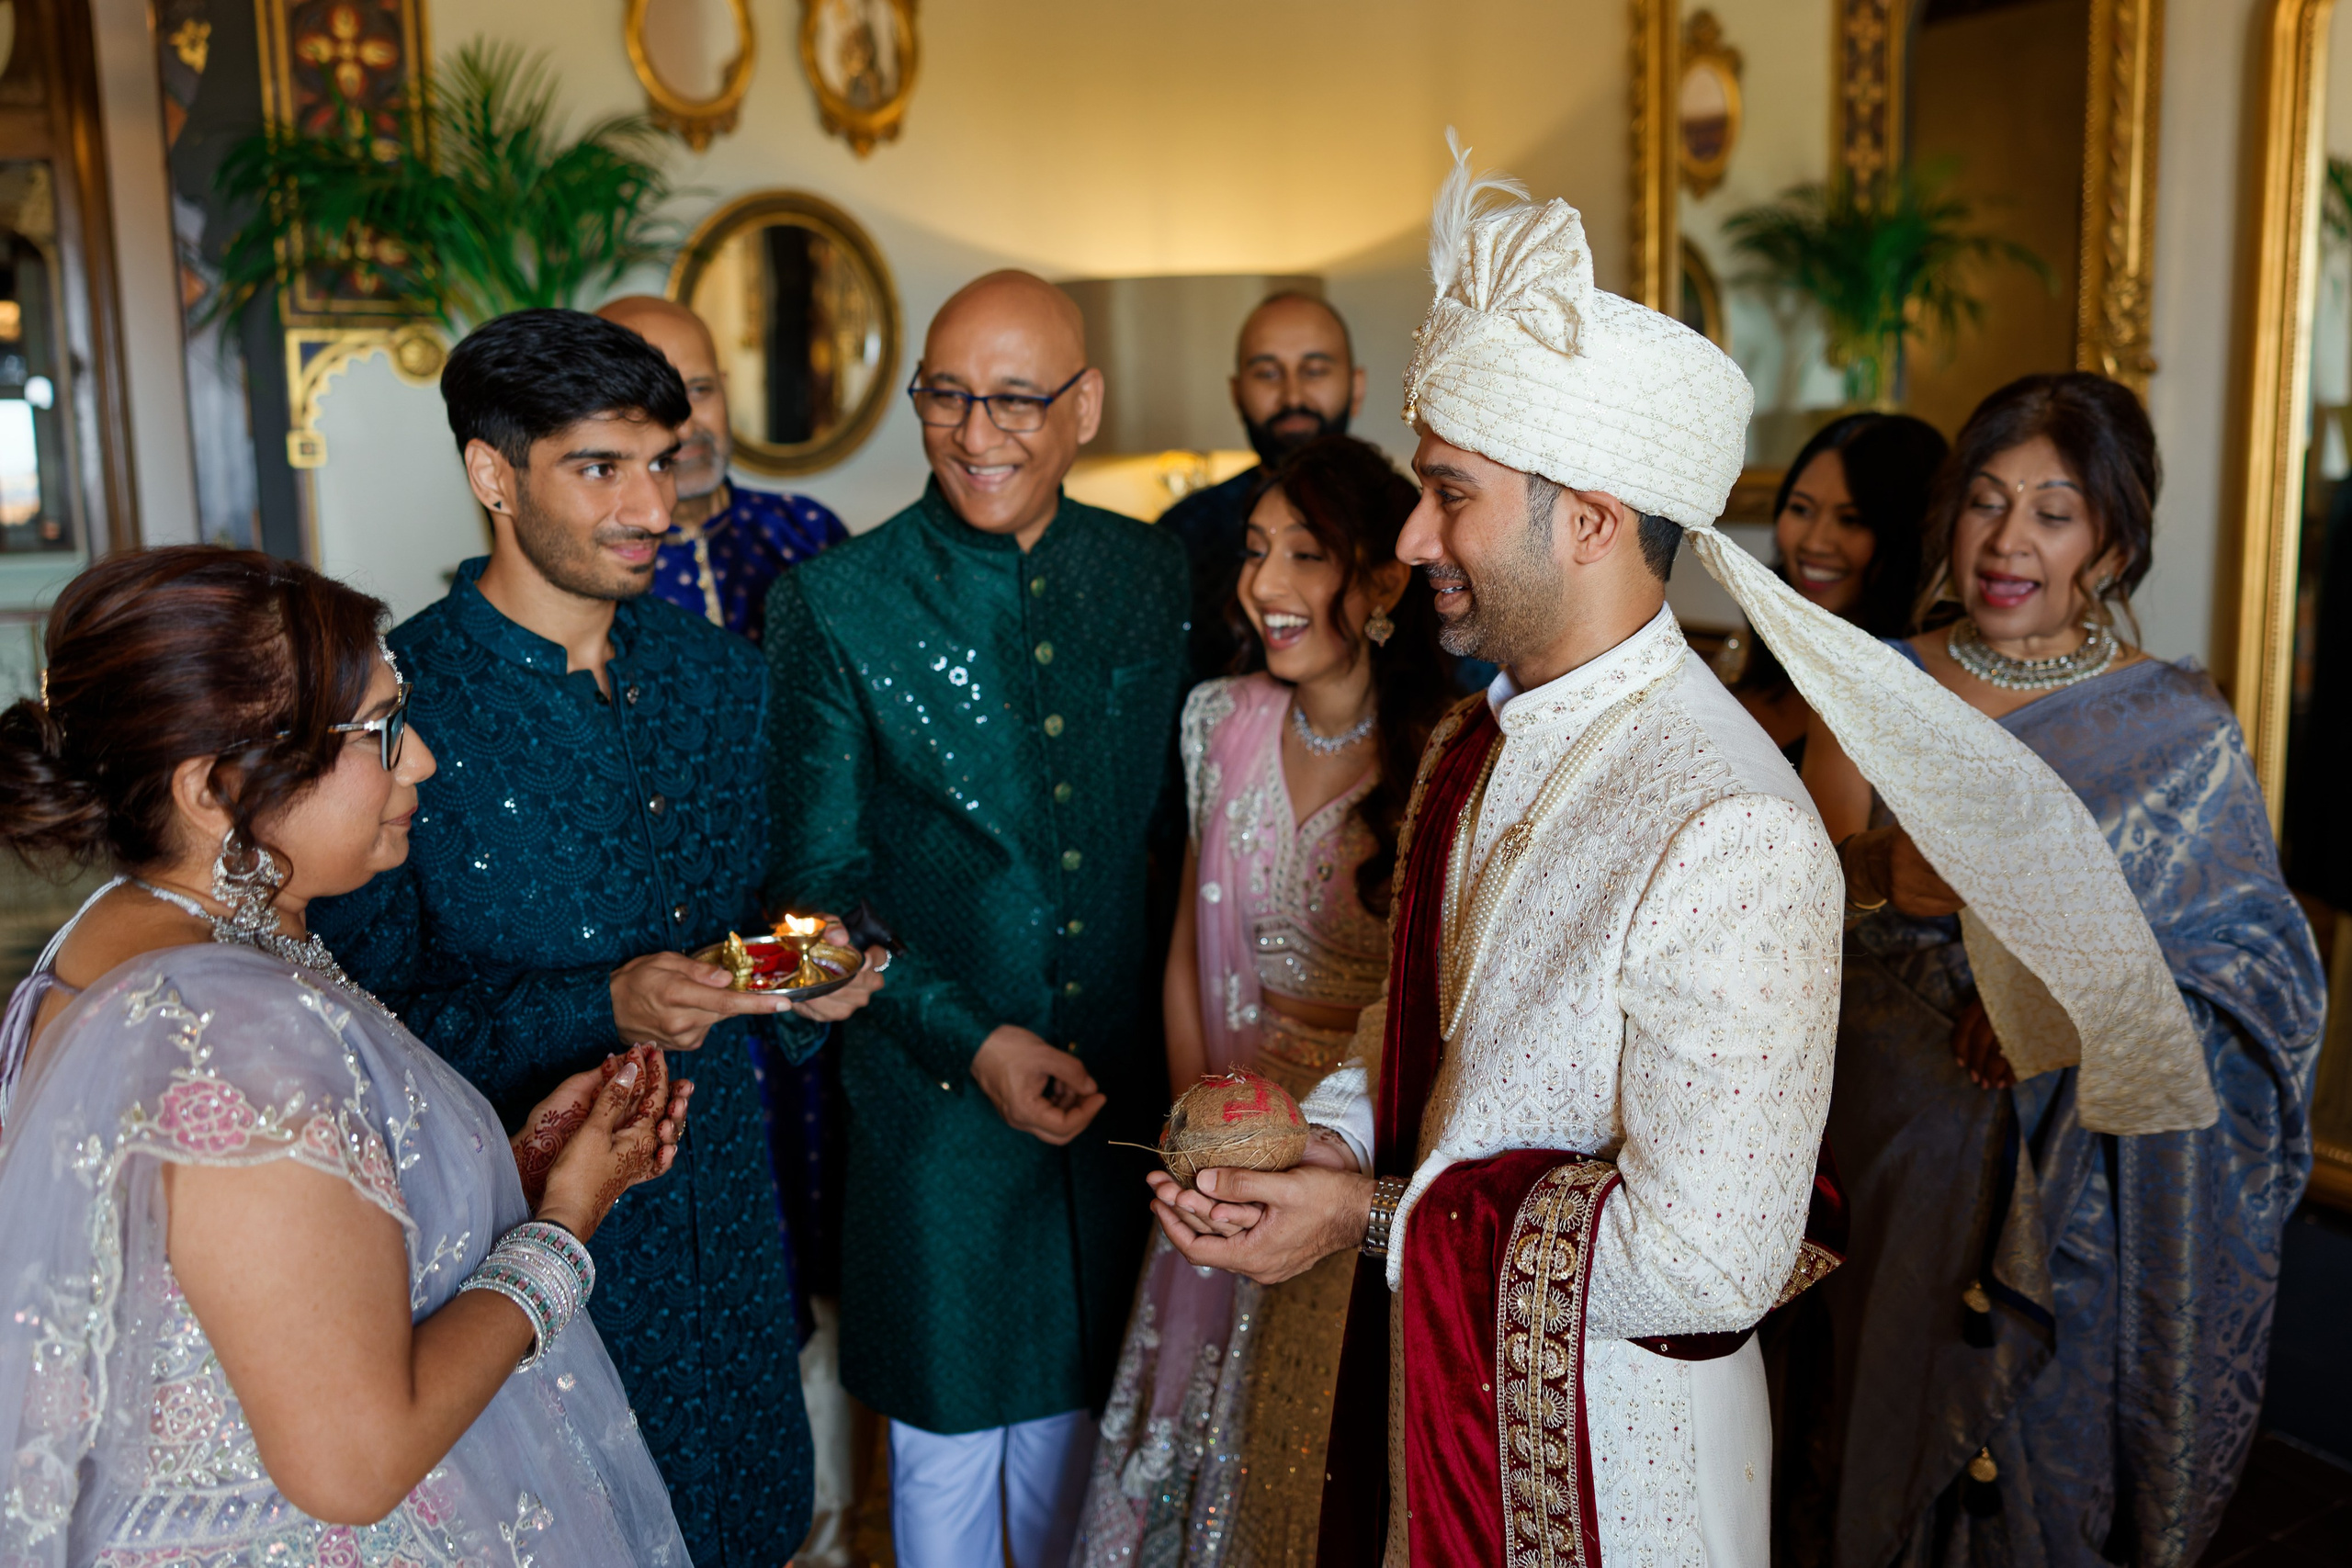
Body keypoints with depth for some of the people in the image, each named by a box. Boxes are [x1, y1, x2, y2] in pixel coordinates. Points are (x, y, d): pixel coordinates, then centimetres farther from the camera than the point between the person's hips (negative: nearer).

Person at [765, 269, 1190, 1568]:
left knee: (1079, 1415, 22)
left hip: (1118, 1092, 3)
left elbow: (1167, 813, 7)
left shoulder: (1152, 573, 0)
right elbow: (816, 882, -9)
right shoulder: (833, 603, -11)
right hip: (935, 1096, -3)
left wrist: (1159, 1034, 1)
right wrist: (971, 1041, -17)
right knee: (944, 1436, 16)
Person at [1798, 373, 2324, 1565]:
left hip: (2081, 1198, -1)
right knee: (1886, 1456, 13)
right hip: (1889, 1164, 1)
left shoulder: (2182, 733, -2)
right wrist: (1886, 876, -23)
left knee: (2046, 1472, 10)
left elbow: (2262, 972, -4)